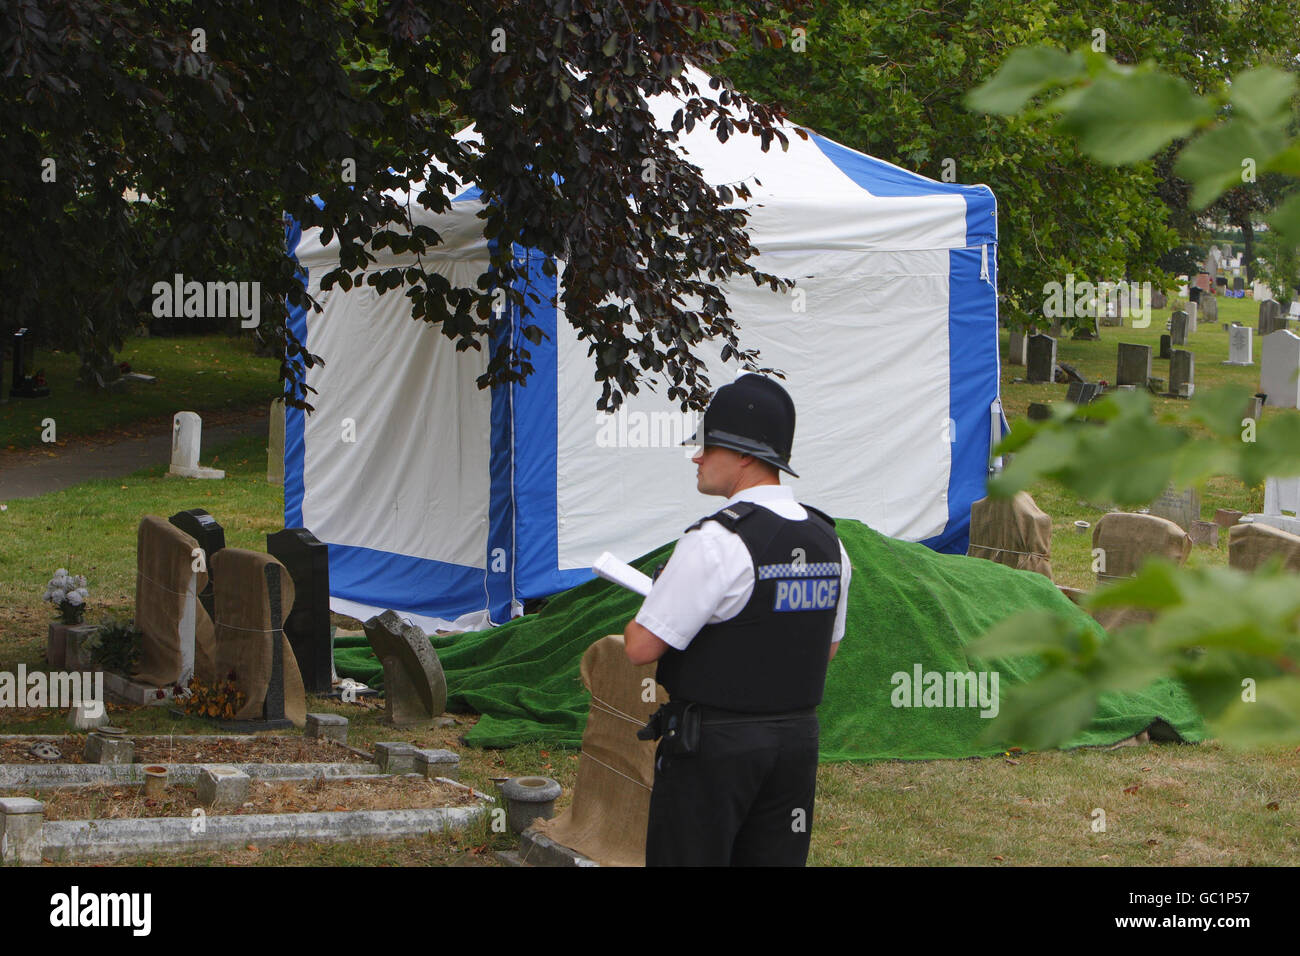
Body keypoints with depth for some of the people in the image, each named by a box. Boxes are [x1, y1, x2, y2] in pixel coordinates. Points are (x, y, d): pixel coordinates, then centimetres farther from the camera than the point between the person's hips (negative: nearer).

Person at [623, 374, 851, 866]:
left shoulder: (715, 542, -19)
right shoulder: (828, 540, 5)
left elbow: (642, 647, -17)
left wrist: (636, 625, 5)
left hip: (713, 743, -7)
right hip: (799, 736, 7)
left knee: (686, 857, 1)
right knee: (776, 859, 11)